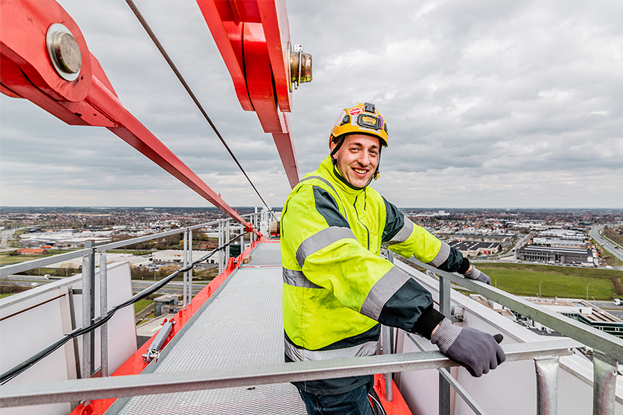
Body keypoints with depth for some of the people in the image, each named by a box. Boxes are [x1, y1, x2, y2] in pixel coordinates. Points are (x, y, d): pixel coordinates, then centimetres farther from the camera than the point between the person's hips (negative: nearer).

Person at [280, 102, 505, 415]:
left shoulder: (371, 201, 4)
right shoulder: (311, 198, -25)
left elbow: (410, 235, 16)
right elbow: (348, 265, -40)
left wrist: (465, 267, 23)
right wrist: (444, 331, -44)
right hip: (326, 363, -8)